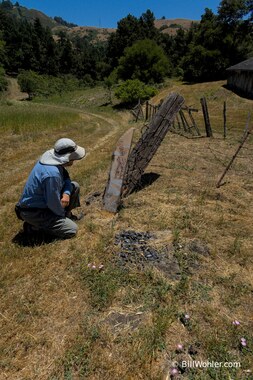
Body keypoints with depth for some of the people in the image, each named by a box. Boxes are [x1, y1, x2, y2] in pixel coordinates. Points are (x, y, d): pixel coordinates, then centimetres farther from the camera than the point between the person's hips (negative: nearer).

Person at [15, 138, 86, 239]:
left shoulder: (52, 158, -7)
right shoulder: (52, 174, -35)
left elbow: (66, 178, 7)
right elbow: (54, 204, -26)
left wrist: (67, 193, -12)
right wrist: (63, 214, -5)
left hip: (42, 200, 9)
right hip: (33, 211, -9)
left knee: (75, 186, 4)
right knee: (72, 230, -10)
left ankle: (66, 215, 20)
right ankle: (35, 225, 1)